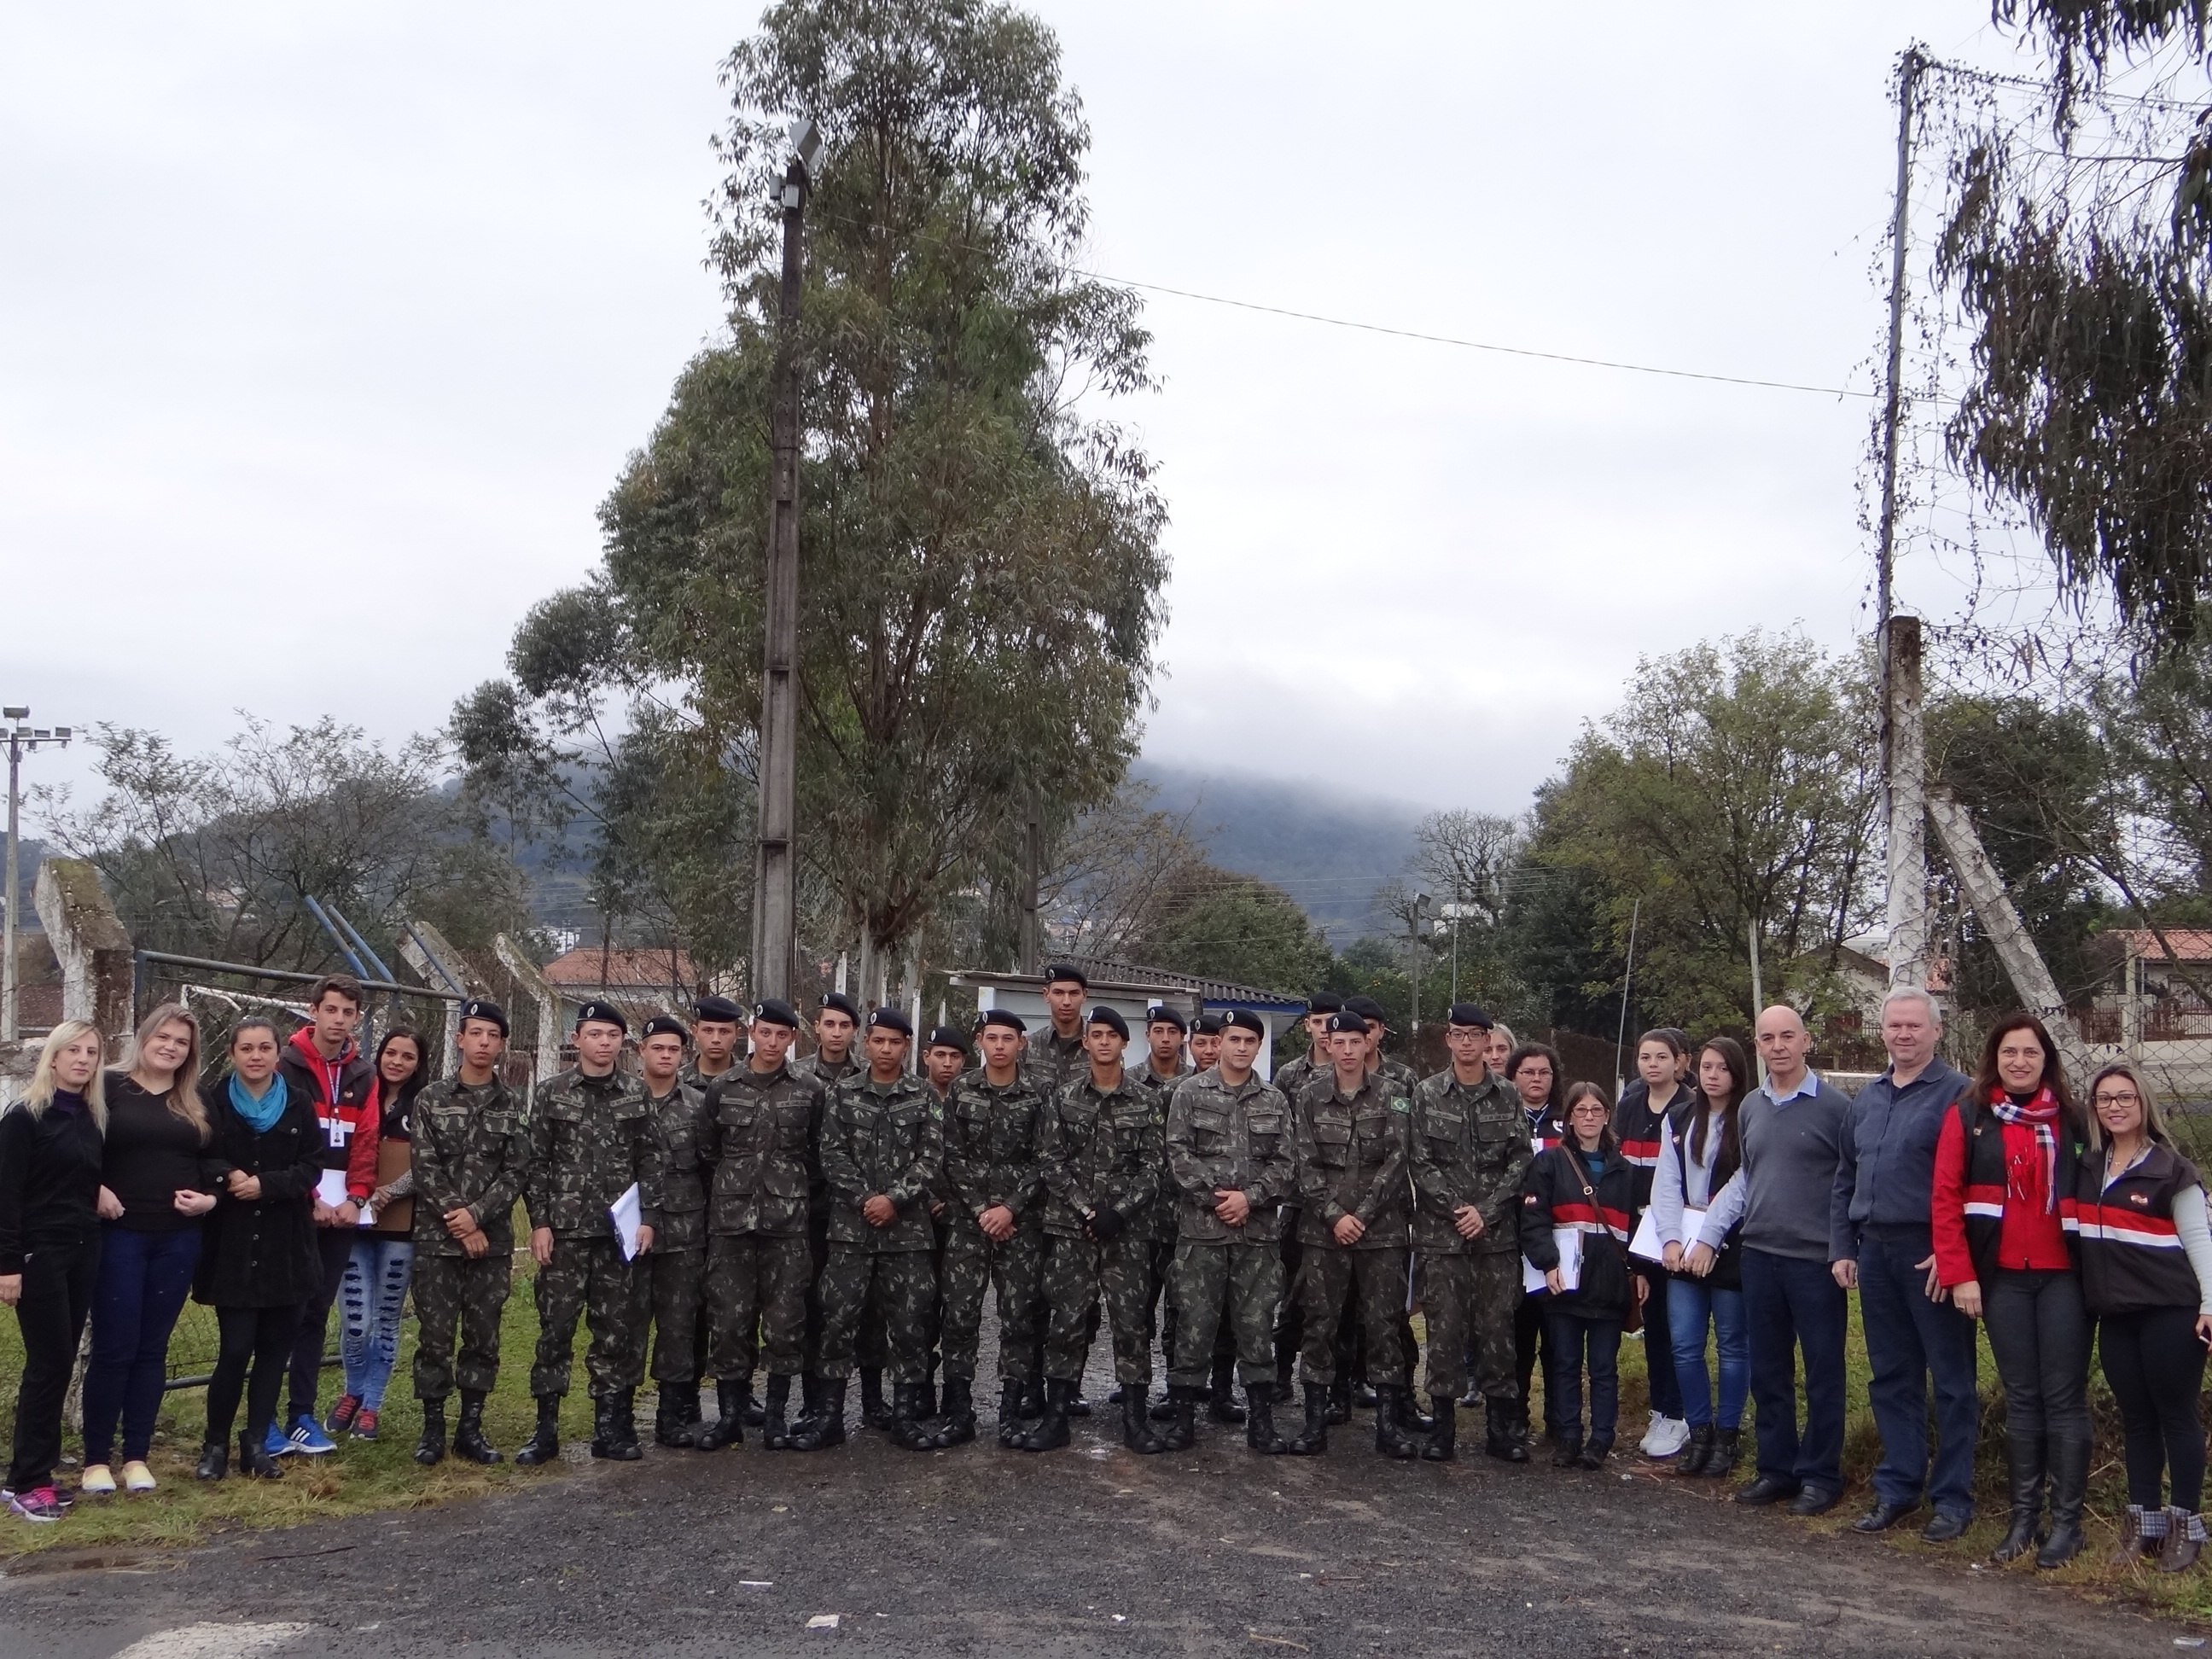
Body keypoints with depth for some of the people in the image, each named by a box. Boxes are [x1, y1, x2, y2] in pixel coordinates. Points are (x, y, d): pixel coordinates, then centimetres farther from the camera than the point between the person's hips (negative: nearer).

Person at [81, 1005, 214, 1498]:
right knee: (113, 1348, -2)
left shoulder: (196, 1105, 12)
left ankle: (137, 1456, 15)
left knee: (152, 1348, 8)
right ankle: (96, 1458, 8)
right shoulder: (110, 1088, -1)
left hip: (178, 1240, 4)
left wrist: (210, 1198, 0)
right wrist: (95, 1190, -17)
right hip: (119, 1235, -4)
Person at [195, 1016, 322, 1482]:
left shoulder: (300, 1105, 3)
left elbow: (312, 1168, -1)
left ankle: (257, 1443, 17)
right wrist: (225, 1175, -21)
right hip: (232, 1245, -2)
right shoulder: (213, 1103, -1)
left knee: (275, 1347, 5)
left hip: (287, 1246, 2)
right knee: (235, 1348, -5)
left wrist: (266, 1184, -16)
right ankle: (215, 1444, 12)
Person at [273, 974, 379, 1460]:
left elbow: (366, 1142, 9)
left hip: (341, 1214, 5)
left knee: (316, 1315, 8)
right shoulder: (288, 1066, -4)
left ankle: (302, 1416, 13)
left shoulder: (363, 1076, 11)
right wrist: (309, 1200, -12)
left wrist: (355, 1197, -5)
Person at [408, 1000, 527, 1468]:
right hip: (436, 1240, -2)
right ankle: (432, 1427, 10)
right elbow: (424, 1169, -5)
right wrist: (459, 1224, -11)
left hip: (492, 1242, 2)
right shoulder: (432, 1099, 2)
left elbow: (517, 1173, 1)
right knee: (435, 1336, 0)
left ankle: (471, 1428, 14)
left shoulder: (511, 1106, 7)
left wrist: (477, 1213, -13)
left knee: (483, 1336, 6)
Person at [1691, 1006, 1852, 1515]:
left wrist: (1846, 1252, -10)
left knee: (1823, 1373, 4)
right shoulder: (1751, 1107, 11)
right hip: (1760, 1257, 6)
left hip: (1816, 1261, -5)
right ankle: (1777, 1468, 21)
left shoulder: (1834, 1105, -7)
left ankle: (1821, 1475, 13)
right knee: (1768, 1372, 11)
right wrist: (1708, 1236, 14)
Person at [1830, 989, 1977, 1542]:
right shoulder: (1866, 1099, 14)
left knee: (1952, 1381, 1)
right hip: (1875, 1252, 7)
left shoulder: (1957, 1093, -7)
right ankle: (1897, 1487, 20)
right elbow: (1844, 1179, 19)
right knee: (1891, 1378, 12)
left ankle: (1952, 1497, 9)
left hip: (1931, 1255, -7)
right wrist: (1843, 1247, 13)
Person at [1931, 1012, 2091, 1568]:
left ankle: (2067, 1520, 7)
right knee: (2020, 1398, 7)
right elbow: (1946, 1198, -2)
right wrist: (1959, 1273, -8)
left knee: (2064, 1398, 0)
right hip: (2002, 1277, 0)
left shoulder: (2070, 1119, 7)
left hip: (2062, 1276, 0)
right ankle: (2025, 1516, 14)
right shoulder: (1967, 1117, 2)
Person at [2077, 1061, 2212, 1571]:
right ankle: (2143, 1521, 17)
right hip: (2115, 1313, 5)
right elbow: (2082, 1232, 18)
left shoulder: (2171, 1169, -3)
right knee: (2136, 1417, 10)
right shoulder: (2087, 1167, 11)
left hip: (2169, 1310, -5)